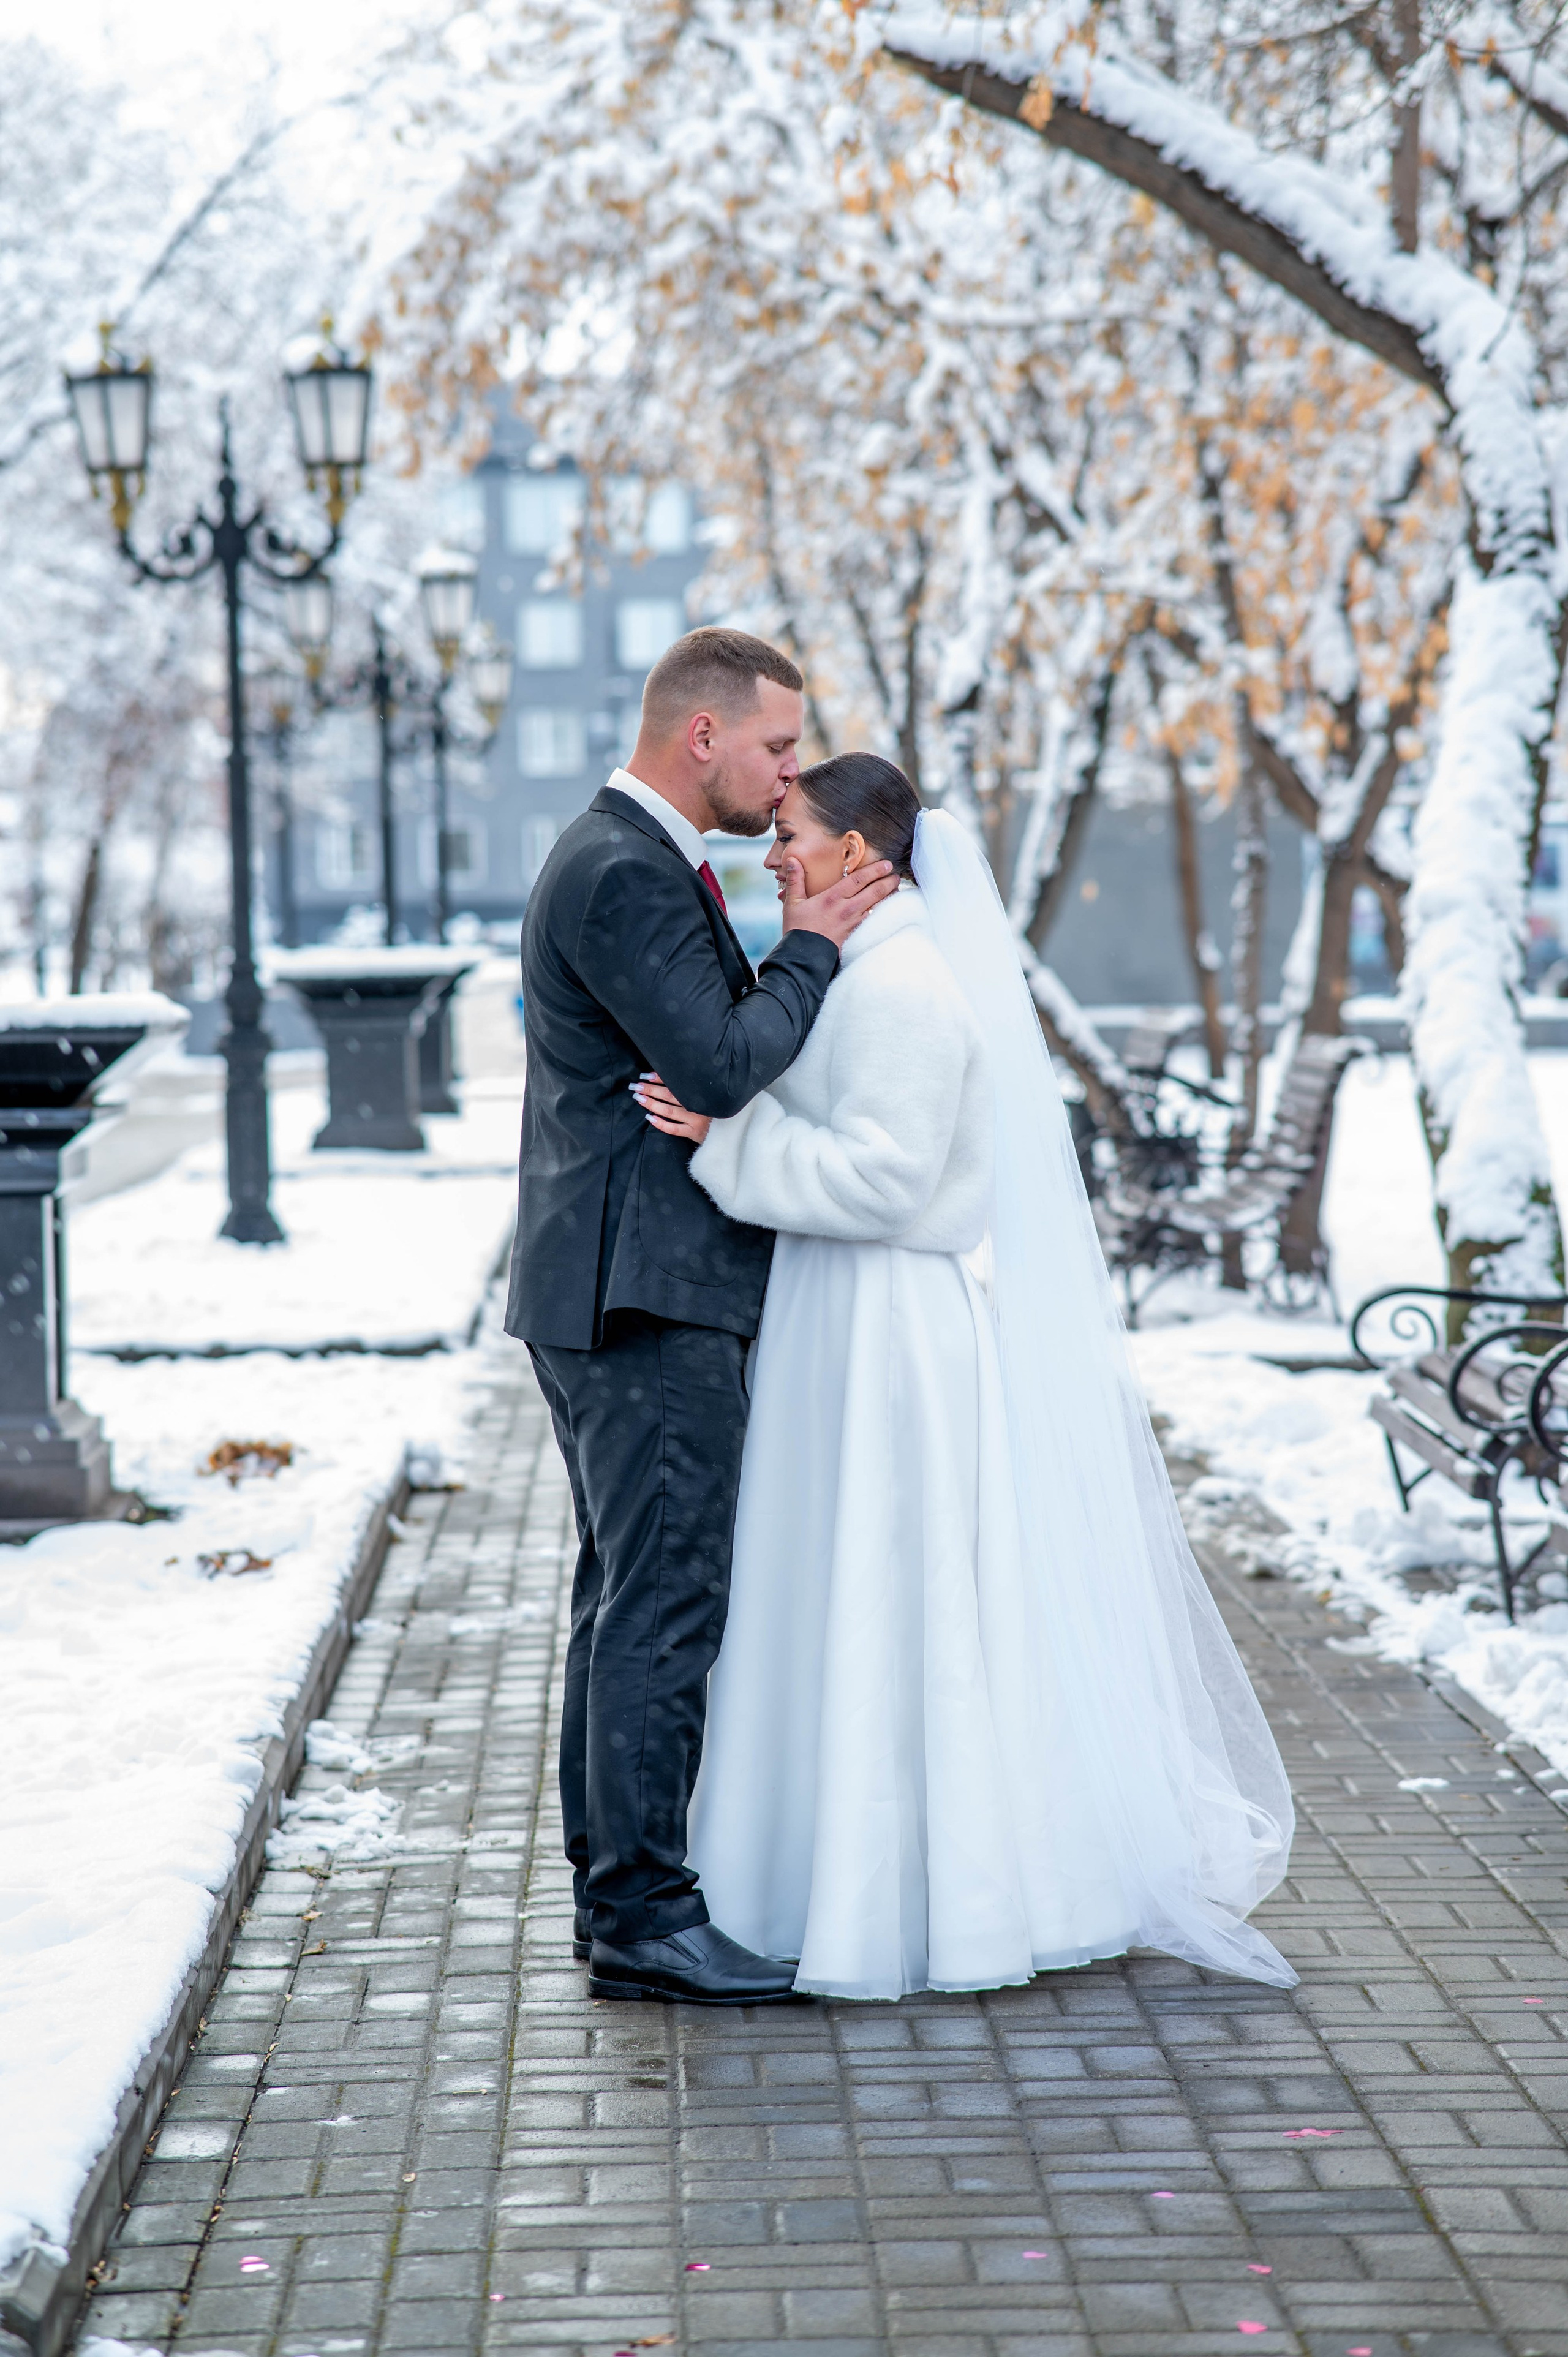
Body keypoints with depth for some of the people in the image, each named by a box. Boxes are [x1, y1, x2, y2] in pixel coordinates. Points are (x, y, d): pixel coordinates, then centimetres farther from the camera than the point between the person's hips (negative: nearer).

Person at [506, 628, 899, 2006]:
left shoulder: (637, 862, 19)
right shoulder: (622, 875, -15)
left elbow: (724, 1052, 20)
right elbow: (723, 1068, -22)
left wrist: (791, 952, 7)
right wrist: (812, 952, -10)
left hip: (632, 1293, 11)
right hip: (646, 1293, -11)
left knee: (631, 1596, 14)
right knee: (668, 1600, -8)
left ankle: (619, 1889, 21)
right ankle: (643, 1915, -4)